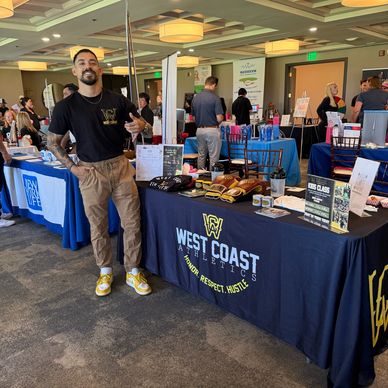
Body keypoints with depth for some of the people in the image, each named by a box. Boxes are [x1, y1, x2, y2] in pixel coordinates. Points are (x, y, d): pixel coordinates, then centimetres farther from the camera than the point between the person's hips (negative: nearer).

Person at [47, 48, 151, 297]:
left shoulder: (117, 100, 1)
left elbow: (140, 123, 10)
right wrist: (72, 167, -4)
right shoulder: (66, 106, -2)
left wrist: (140, 125, -15)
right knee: (98, 226, 10)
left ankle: (133, 272, 21)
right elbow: (53, 142, 6)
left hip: (121, 166, 1)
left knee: (132, 223, 4)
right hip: (91, 172, -1)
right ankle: (105, 272, 30)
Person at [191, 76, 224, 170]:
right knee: (213, 158, 2)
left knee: (201, 156, 15)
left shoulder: (195, 98, 5)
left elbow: (194, 118, 10)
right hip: (212, 130, -6)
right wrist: (222, 117, 6)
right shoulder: (215, 98, -12)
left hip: (199, 130, 6)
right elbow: (219, 118, -16)